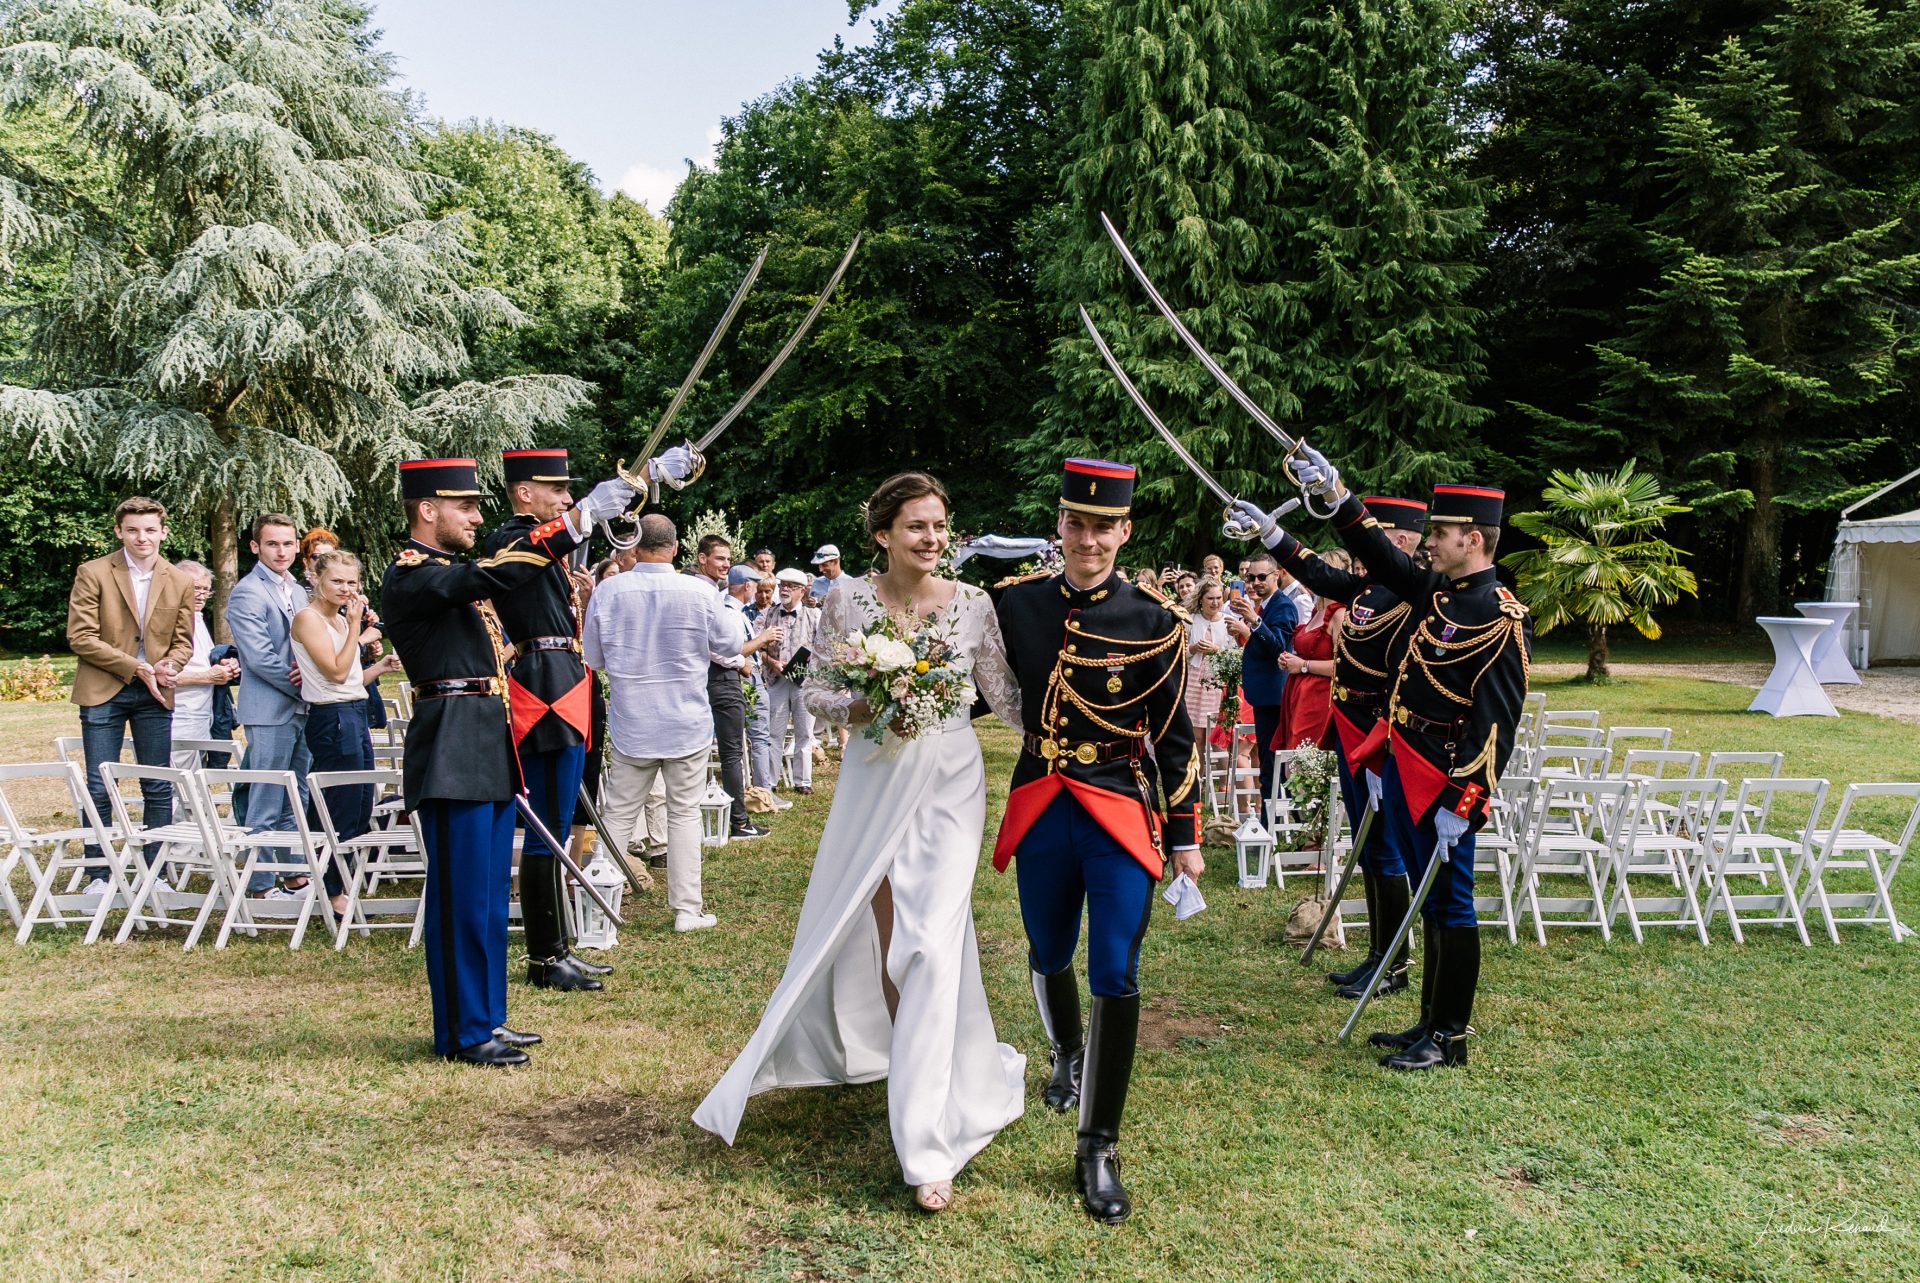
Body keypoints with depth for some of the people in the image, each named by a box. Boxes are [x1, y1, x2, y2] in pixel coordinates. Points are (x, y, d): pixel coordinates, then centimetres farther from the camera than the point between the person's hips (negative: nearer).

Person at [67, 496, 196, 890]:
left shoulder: (179, 583, 7)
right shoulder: (92, 573, -3)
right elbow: (80, 637, -7)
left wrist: (168, 666, -12)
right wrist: (137, 668, -13)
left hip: (154, 695, 3)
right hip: (103, 692, -3)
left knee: (159, 789, 4)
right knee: (99, 789, 0)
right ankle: (99, 875, 11)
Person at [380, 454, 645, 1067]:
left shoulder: (453, 570, 19)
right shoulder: (408, 575, -14)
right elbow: (491, 577, -28)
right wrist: (578, 517, -35)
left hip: (490, 751, 10)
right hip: (453, 755, -10)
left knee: (491, 893, 15)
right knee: (460, 895, -3)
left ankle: (488, 1018, 24)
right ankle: (464, 1033, 7)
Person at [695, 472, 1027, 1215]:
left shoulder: (973, 605, -3)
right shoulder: (849, 598, -3)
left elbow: (1005, 695, 6)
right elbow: (815, 688, 2)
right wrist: (860, 708, -17)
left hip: (948, 786, -1)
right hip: (875, 783, 1)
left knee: (930, 946, -10)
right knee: (884, 937, 12)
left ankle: (927, 1148, -4)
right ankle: (915, 1064, 40)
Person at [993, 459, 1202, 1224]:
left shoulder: (1155, 623, -8)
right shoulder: (1019, 606, -1)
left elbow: (1174, 739, -3)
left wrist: (1185, 838, -2)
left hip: (1120, 813, -3)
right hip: (1040, 810, 3)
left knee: (1116, 978, -6)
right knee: (1049, 958, 19)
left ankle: (1098, 1152, 7)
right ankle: (1067, 1056, 52)